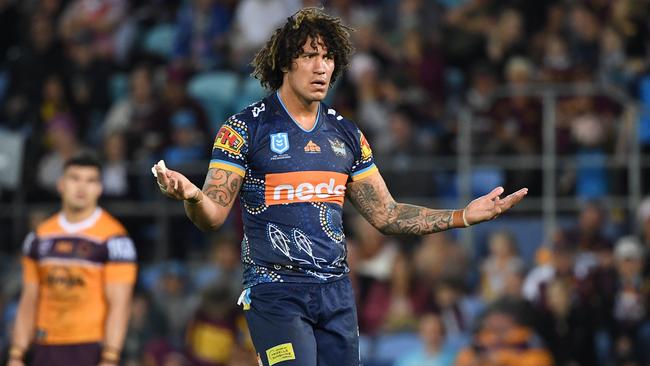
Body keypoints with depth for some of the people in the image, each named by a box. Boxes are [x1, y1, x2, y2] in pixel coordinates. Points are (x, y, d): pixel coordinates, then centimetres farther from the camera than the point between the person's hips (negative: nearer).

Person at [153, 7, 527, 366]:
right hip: (275, 290, -5)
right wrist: (191, 196, -30)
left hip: (336, 292, 5)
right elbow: (213, 215, -6)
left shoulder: (346, 133, 13)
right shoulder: (247, 128, -2)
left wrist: (465, 215, 8)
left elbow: (386, 214, 17)